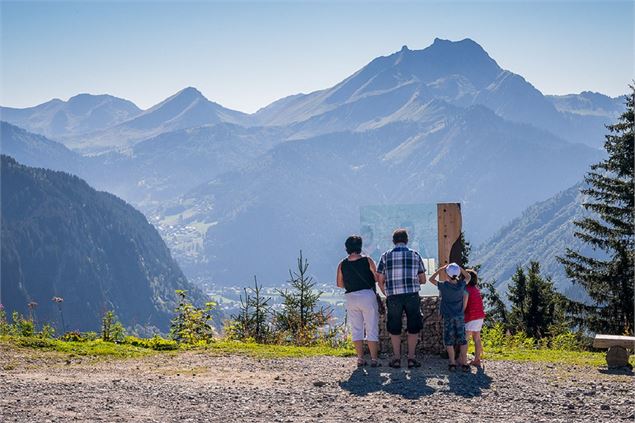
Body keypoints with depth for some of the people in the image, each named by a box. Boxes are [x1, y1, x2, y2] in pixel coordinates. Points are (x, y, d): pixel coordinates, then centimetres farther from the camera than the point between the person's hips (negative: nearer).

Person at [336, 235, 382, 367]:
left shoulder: (342, 265, 1)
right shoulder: (367, 261, -6)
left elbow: (339, 284, 7)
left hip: (351, 297, 3)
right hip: (367, 295, -3)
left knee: (356, 330, 10)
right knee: (371, 329, 2)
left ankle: (360, 358, 9)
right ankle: (374, 359, 0)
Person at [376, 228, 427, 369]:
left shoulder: (386, 256, 6)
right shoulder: (415, 255, 7)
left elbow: (380, 280, 3)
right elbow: (423, 280, 9)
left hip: (393, 297, 0)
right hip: (412, 295, 0)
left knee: (394, 329, 12)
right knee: (413, 328, 10)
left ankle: (396, 358, 13)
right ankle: (411, 357, 7)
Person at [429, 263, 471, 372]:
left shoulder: (443, 285, -11)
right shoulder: (461, 285, -5)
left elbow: (431, 279, 3)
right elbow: (468, 277, 16)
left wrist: (441, 269, 2)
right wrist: (460, 268, 8)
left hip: (448, 317, -2)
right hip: (460, 316, 2)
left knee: (449, 340, 6)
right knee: (462, 340, 6)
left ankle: (452, 363, 2)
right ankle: (464, 363, 6)